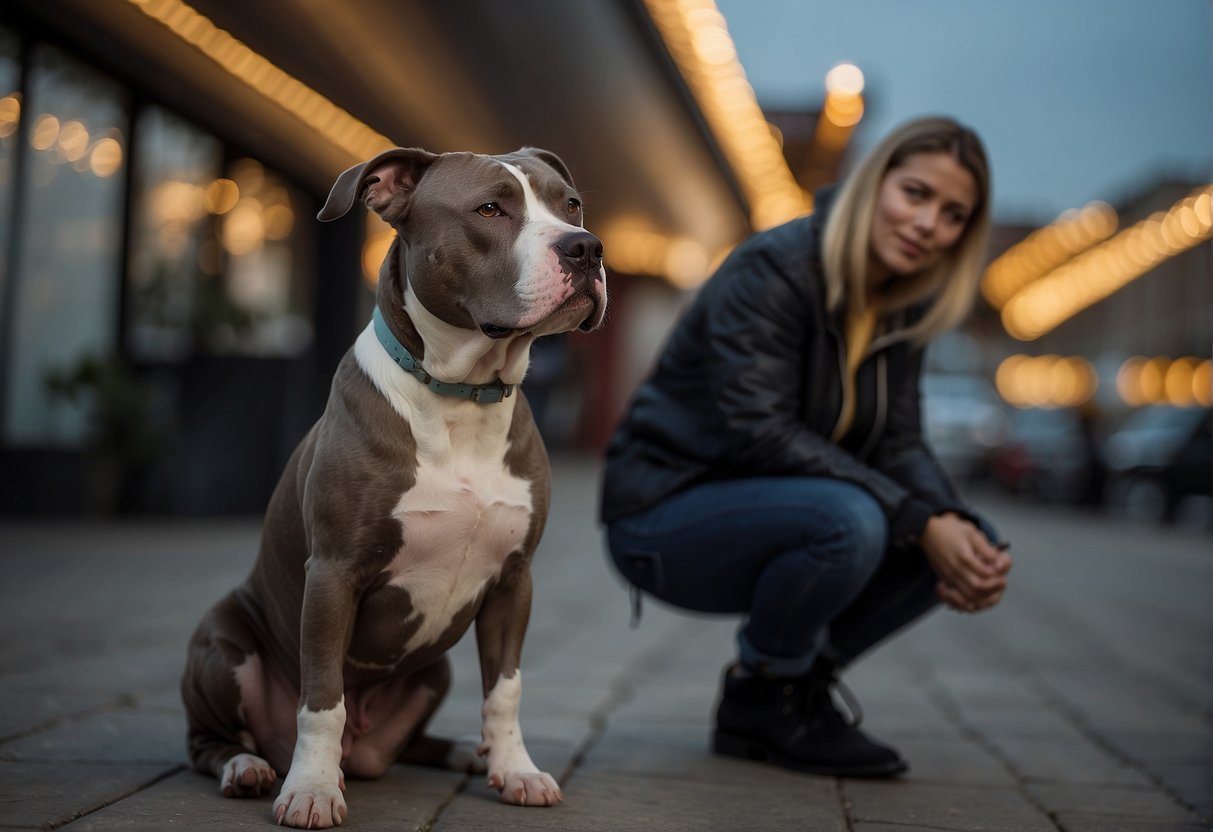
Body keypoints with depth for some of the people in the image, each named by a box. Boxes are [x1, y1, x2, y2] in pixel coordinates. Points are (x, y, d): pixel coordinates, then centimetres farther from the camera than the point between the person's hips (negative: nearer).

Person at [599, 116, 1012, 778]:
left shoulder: (903, 305, 4)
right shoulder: (775, 268, -20)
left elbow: (897, 442, 0)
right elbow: (759, 432, -28)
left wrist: (955, 525, -22)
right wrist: (917, 521, -29)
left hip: (766, 510, 8)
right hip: (664, 516, -8)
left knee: (970, 544, -7)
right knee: (849, 520, -34)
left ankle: (797, 684, 7)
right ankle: (760, 700, -8)